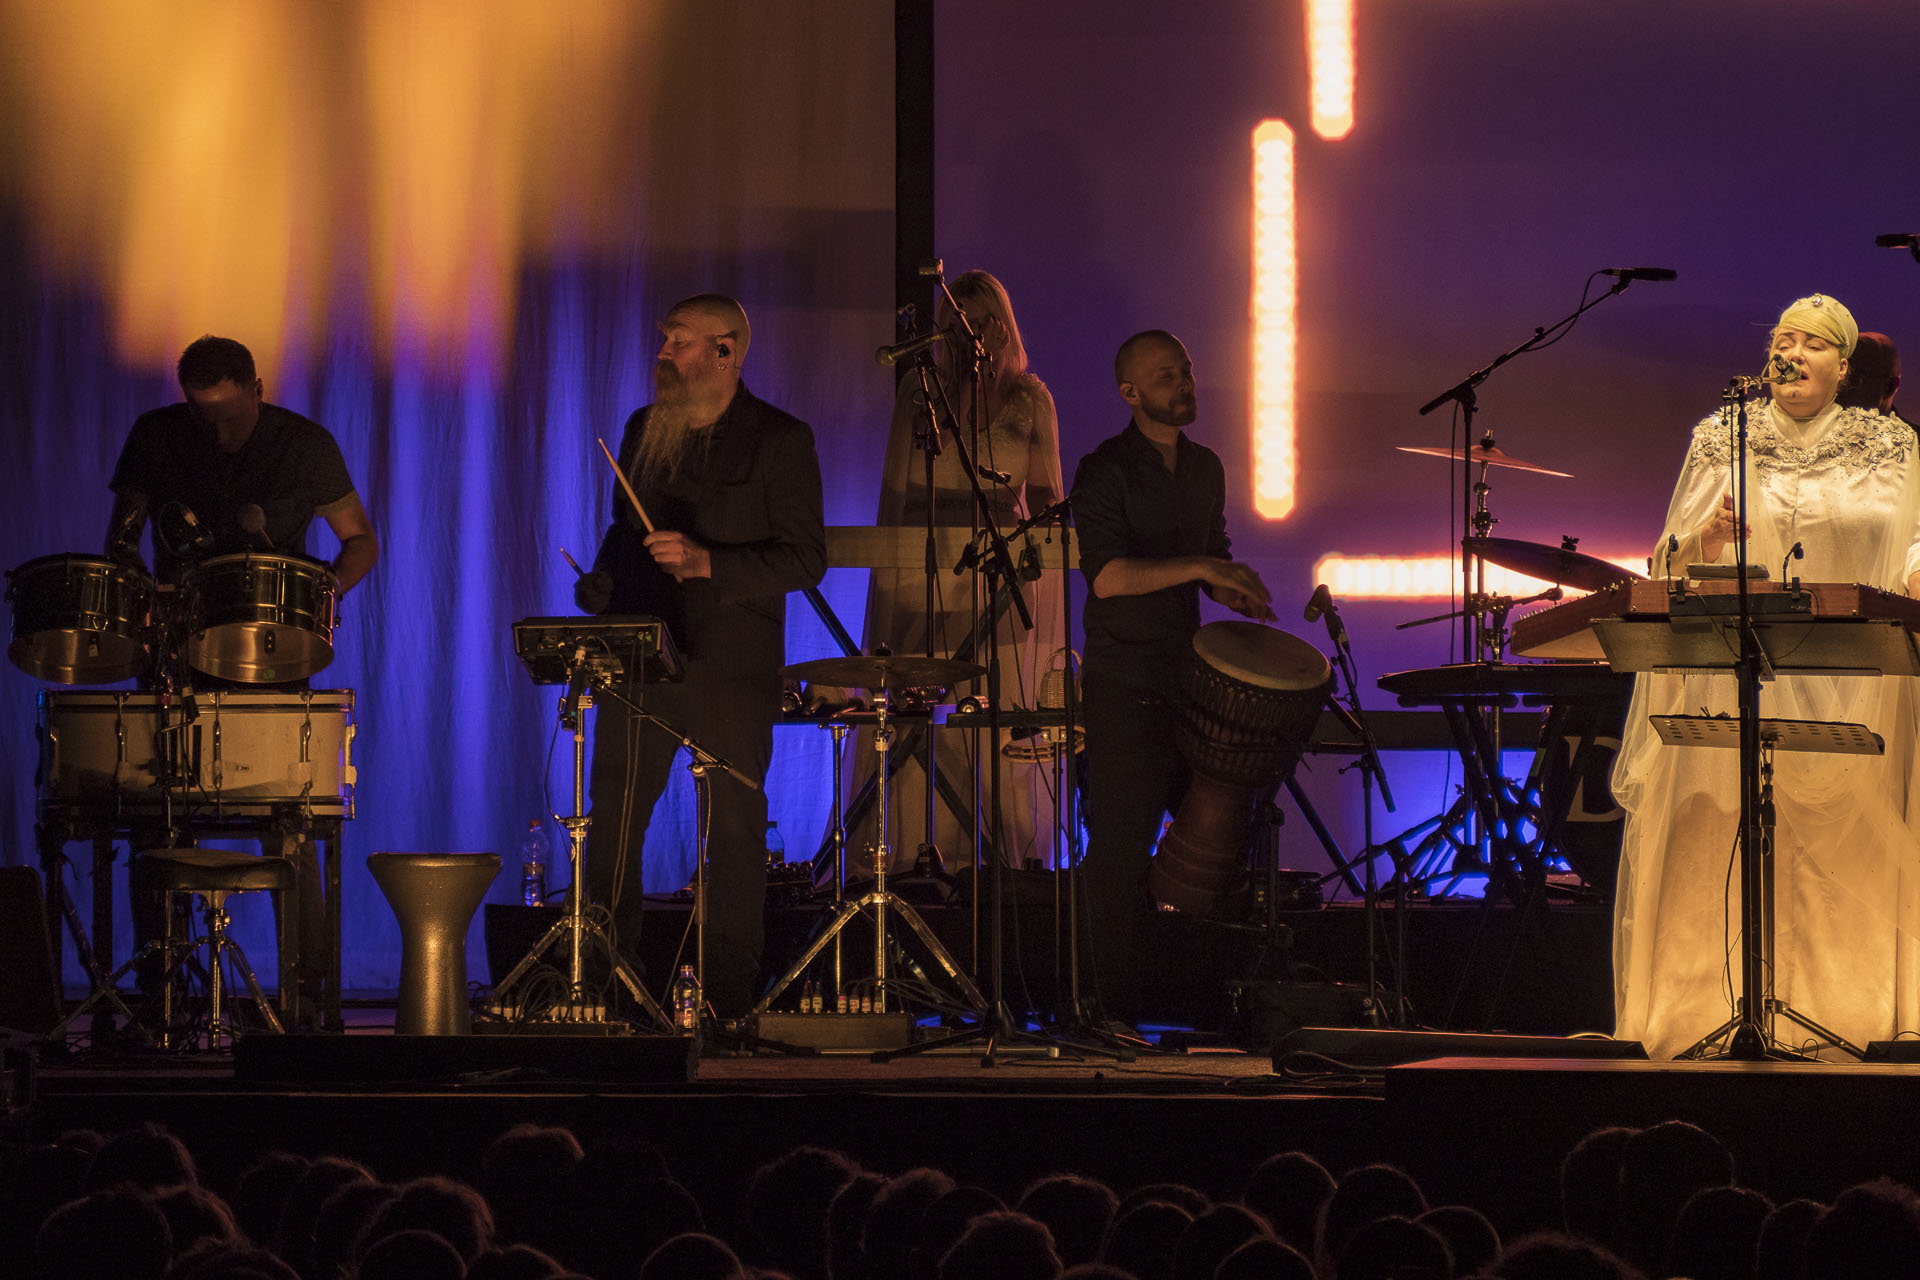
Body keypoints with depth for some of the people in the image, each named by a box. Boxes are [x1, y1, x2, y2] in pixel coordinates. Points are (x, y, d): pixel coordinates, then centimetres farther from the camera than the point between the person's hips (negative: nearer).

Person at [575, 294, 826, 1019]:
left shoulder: (779, 441, -3)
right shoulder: (643, 430, 14)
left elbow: (804, 560, -7)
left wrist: (706, 562, -19)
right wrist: (596, 596, 6)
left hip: (732, 667, -4)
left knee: (733, 832, -1)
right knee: (610, 824, 1)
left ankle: (729, 1005, 5)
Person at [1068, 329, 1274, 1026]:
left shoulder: (1205, 468, 14)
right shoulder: (1105, 471, -8)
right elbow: (1107, 575, -19)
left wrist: (1234, 590, 5)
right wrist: (1201, 568, -25)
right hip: (1123, 688, -7)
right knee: (1122, 848, -6)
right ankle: (1118, 1010, -1)